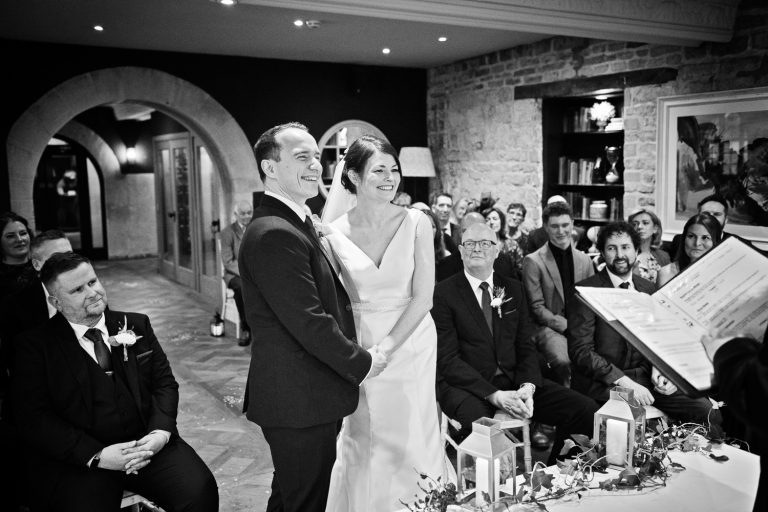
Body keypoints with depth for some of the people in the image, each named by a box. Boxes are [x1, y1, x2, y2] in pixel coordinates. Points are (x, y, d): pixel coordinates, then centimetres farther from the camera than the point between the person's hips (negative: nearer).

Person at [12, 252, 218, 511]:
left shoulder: (137, 325, 10)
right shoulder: (34, 344, 1)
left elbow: (164, 382, 10)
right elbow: (33, 418, -6)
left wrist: (161, 432, -10)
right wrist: (96, 455, -16)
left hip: (146, 445, 2)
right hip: (77, 460, -1)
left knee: (200, 491, -21)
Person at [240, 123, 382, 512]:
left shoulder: (294, 225, 12)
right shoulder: (275, 235, -23)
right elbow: (309, 323, -24)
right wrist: (362, 363, -11)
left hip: (302, 399, 10)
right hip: (299, 403, -10)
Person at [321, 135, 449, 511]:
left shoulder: (415, 223, -6)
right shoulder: (335, 233, -4)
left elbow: (423, 296, -8)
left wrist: (387, 346, -17)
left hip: (410, 345, 0)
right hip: (359, 346, 1)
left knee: (409, 440, 9)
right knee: (362, 444, 10)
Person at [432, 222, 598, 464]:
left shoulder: (513, 289, 13)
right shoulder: (443, 293, -3)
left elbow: (526, 346, 10)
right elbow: (448, 360, -10)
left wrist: (527, 387, -11)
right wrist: (495, 396, -20)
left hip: (515, 381, 5)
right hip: (466, 386, -5)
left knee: (587, 409, -11)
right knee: (479, 421, -38)